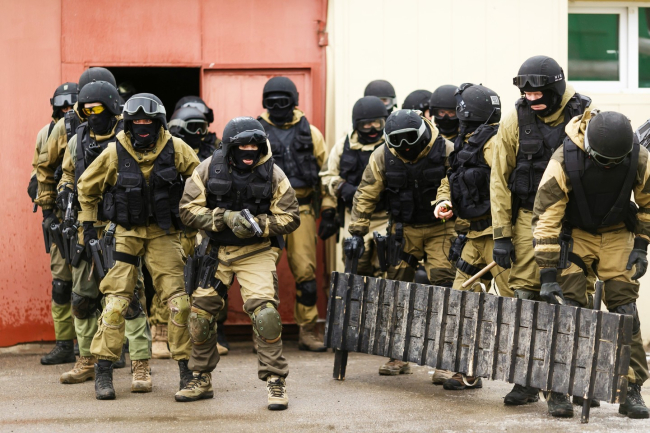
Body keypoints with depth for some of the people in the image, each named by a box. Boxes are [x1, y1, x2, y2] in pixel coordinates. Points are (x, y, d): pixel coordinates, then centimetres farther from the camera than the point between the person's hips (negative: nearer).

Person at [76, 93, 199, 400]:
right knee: (115, 303, -7)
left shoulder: (176, 149, -7)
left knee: (179, 302, -6)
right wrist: (88, 225, 6)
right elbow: (87, 187, 8)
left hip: (163, 234, 1)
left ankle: (187, 370, 5)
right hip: (126, 233, -1)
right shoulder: (115, 152, -7)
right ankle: (103, 372, 0)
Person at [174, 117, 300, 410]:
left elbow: (290, 217, -3)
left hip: (256, 253, -2)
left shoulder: (272, 174, -6)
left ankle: (275, 381, -9)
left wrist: (258, 224, -20)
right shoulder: (209, 169, -5)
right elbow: (188, 209, -7)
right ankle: (202, 380, 22)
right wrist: (225, 218, -21)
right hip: (215, 251, 2)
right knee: (200, 314, 3)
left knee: (264, 312, -19)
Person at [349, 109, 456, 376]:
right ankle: (399, 356, 13)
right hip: (403, 230, 3)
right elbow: (366, 194, 2)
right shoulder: (382, 157, -7)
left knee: (444, 285, -14)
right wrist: (357, 231, 0)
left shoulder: (446, 152, -13)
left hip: (439, 228, -3)